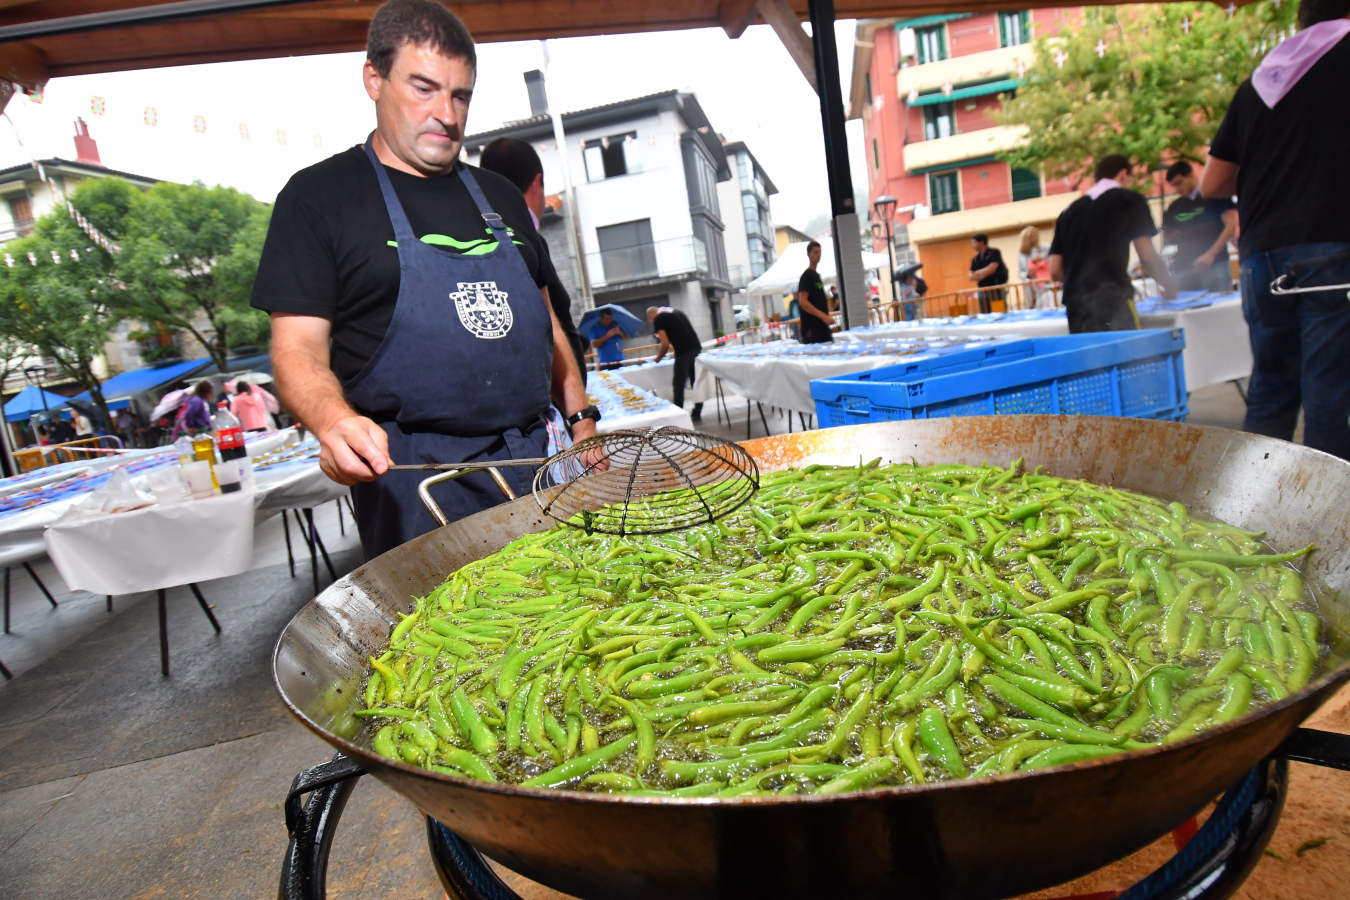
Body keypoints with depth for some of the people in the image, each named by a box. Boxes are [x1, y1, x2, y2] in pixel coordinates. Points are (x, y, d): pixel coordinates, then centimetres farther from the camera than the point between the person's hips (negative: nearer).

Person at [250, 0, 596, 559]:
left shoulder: (499, 196, 17)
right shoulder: (318, 196, 1)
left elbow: (544, 320, 19)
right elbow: (298, 349, -6)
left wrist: (581, 419, 9)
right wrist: (336, 419, -27)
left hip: (531, 463, 5)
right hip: (406, 470, -4)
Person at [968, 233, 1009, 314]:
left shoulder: (994, 252, -2)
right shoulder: (975, 259, 13)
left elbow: (991, 269, -12)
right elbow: (971, 277, 7)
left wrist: (977, 273, -1)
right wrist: (985, 274, -9)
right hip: (983, 291, 5)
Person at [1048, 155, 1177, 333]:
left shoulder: (1069, 211, 20)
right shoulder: (1130, 200, 8)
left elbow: (1055, 272, 15)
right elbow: (1147, 257, 3)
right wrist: (1169, 285, 20)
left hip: (1074, 304, 5)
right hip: (1113, 300, -5)